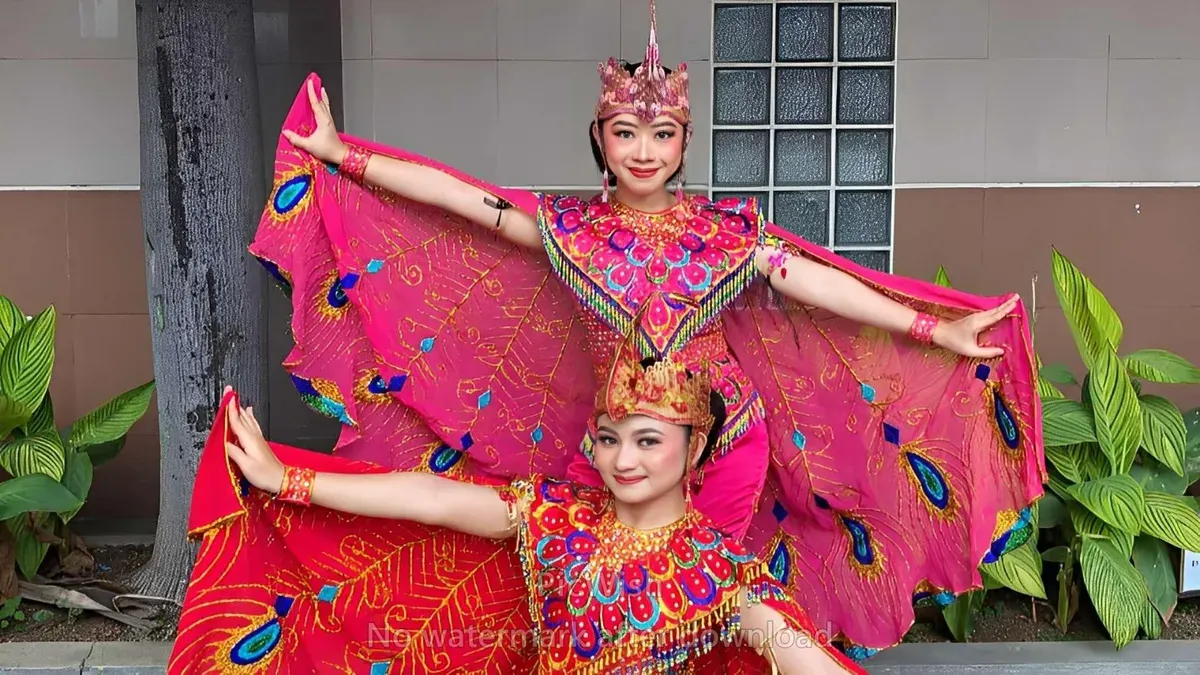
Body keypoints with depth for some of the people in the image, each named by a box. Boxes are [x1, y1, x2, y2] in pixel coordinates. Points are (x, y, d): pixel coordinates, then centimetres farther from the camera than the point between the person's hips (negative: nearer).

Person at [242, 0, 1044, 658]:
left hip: (727, 445, 0)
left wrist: (935, 332, -11)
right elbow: (457, 195, -4)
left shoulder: (726, 228, -3)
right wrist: (340, 154, -4)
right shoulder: (570, 227, -3)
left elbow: (813, 282, -7)